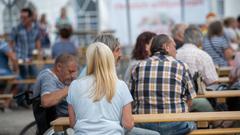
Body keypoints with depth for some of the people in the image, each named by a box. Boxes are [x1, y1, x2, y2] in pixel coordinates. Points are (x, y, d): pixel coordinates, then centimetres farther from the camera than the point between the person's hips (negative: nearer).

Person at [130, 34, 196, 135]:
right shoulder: (181, 67, -1)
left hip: (144, 126, 3)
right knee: (191, 125, 28)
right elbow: (188, 102, 0)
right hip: (174, 126, -3)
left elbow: (132, 102, 4)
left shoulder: (138, 67, 4)